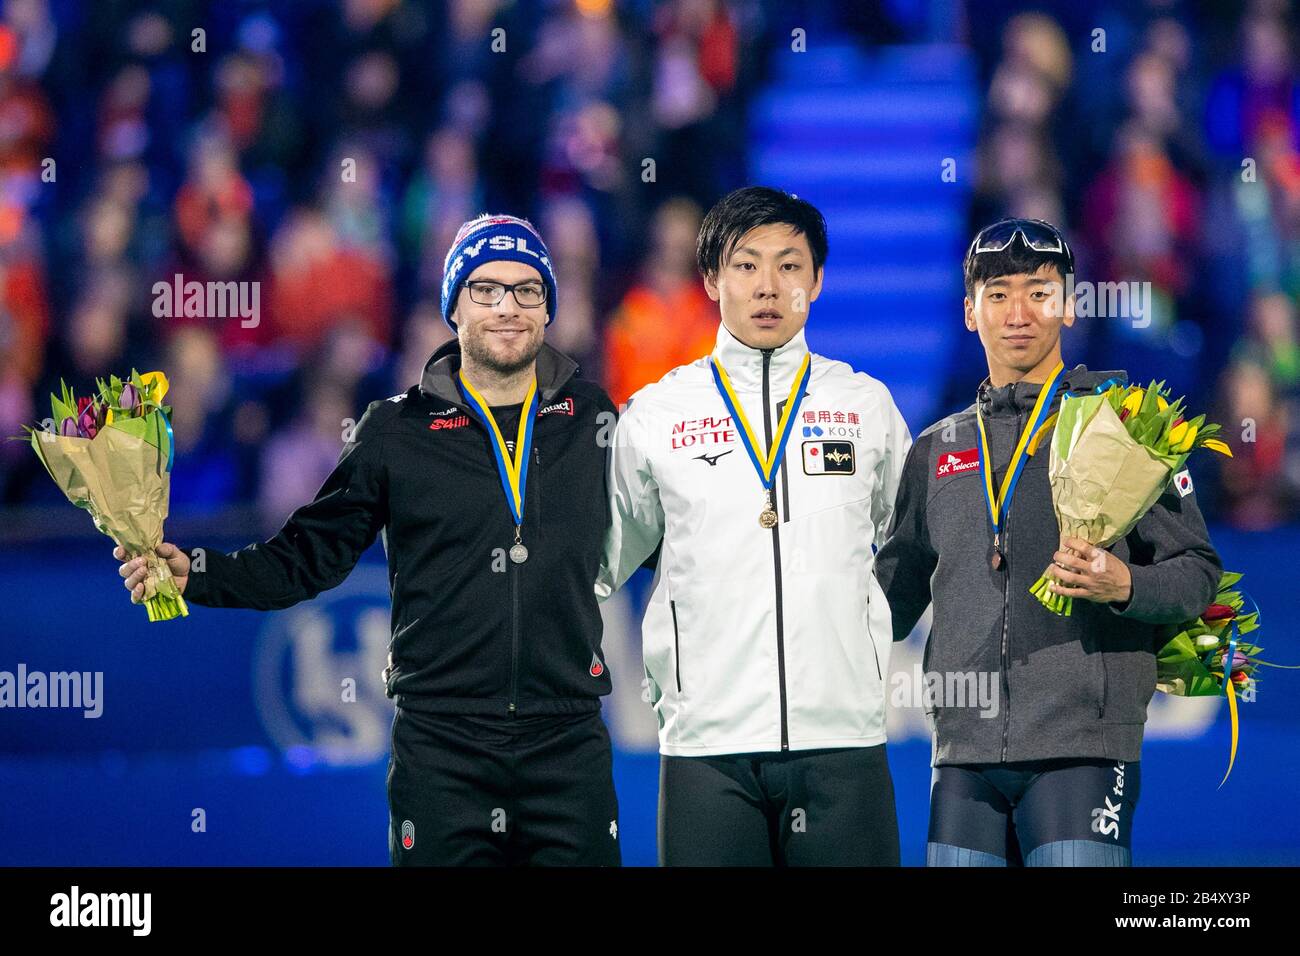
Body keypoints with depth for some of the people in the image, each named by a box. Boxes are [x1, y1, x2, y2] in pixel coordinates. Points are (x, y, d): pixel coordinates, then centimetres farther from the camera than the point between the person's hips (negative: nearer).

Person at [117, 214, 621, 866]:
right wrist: (195, 574, -5)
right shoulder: (397, 432, 5)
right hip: (440, 749, -1)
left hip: (569, 745, 1)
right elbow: (306, 556, 7)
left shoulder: (591, 420, 8)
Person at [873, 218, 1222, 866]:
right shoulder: (935, 451, 19)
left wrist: (1125, 586, -16)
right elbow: (895, 590, 26)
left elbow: (1197, 571, 3)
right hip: (964, 750, 4)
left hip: (1081, 746, -4)